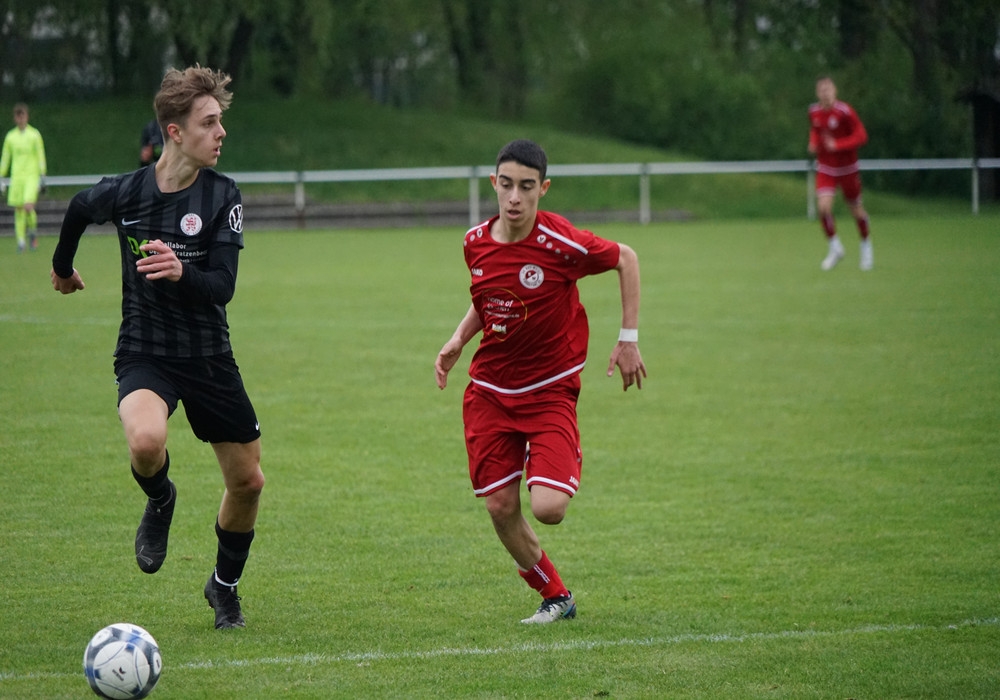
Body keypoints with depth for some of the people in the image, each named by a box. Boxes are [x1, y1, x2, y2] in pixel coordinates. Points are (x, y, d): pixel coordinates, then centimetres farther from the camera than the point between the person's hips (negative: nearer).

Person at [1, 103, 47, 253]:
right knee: (18, 210, -1)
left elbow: (41, 156, 1)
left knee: (28, 206, -19)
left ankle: (33, 230, 8)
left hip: (32, 176, -3)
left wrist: (42, 177, -5)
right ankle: (21, 241, 6)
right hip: (16, 177, 3)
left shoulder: (34, 135, 1)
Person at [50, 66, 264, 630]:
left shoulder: (223, 196, -11)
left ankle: (226, 586, 37)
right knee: (147, 443, -33)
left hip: (210, 358, 2)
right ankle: (161, 501, 4)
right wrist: (63, 267, 31)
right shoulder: (124, 193, -10)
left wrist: (182, 271, -40)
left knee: (248, 482, 9)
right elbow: (78, 210, 14)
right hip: (144, 354, -2)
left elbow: (223, 287, -18)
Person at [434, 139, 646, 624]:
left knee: (548, 508, -18)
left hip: (550, 391, -4)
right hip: (490, 389, 5)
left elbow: (626, 260, -3)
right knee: (500, 508, 0)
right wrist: (458, 339, 1)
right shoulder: (476, 242, -2)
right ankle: (555, 597, 22)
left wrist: (628, 339, -2)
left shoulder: (561, 243, -19)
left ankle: (567, 471, 20)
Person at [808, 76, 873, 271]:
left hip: (847, 167, -3)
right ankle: (834, 248, 6)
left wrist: (837, 145, -28)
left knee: (856, 210, 8)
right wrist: (813, 143, -2)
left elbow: (861, 136, -17)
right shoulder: (814, 112, -1)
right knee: (823, 207, -15)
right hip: (825, 167, 3)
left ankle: (866, 249, 31)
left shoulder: (845, 112, -17)